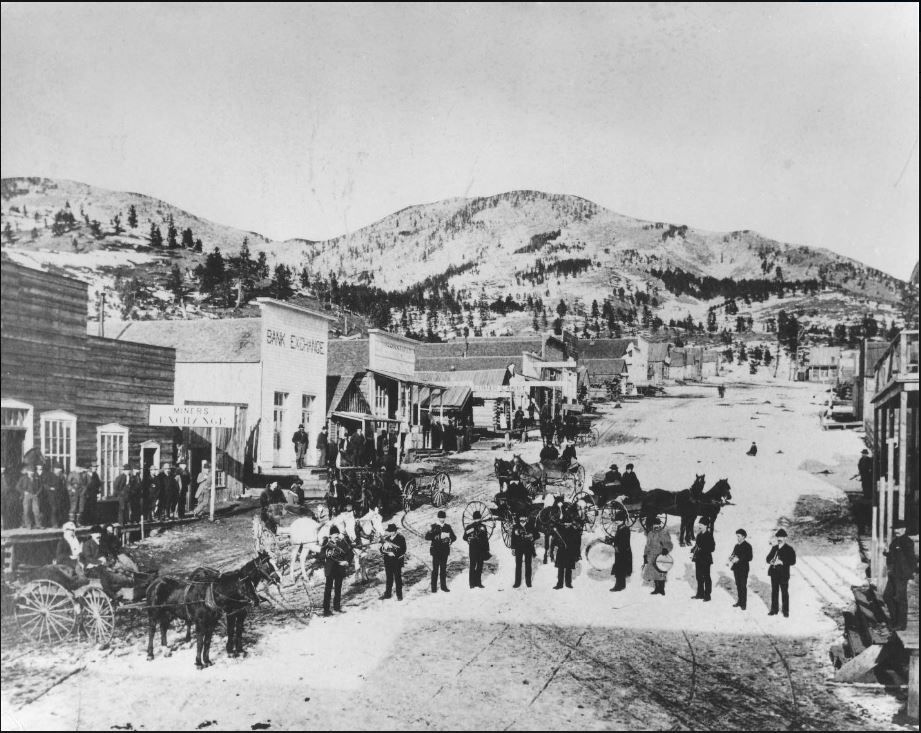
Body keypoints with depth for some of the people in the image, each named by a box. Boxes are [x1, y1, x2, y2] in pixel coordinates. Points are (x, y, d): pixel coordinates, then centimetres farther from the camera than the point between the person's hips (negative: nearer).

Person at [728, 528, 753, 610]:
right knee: (738, 585, 10)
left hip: (743, 569, -6)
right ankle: (739, 601, 19)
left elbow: (749, 558, -12)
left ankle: (743, 603, 1)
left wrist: (739, 559, -20)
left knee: (743, 586, -3)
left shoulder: (747, 546, -7)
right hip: (736, 568, 6)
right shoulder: (736, 545, 14)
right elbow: (733, 554, 20)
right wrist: (731, 558, -3)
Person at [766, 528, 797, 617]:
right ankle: (774, 610, 20)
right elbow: (768, 559, 9)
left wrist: (782, 562, -21)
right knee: (774, 592, 11)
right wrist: (771, 561, -12)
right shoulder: (774, 548, 11)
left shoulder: (789, 549, -4)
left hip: (783, 574, -5)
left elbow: (793, 561, -12)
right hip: (774, 573, 5)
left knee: (784, 593, 1)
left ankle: (785, 611, 11)